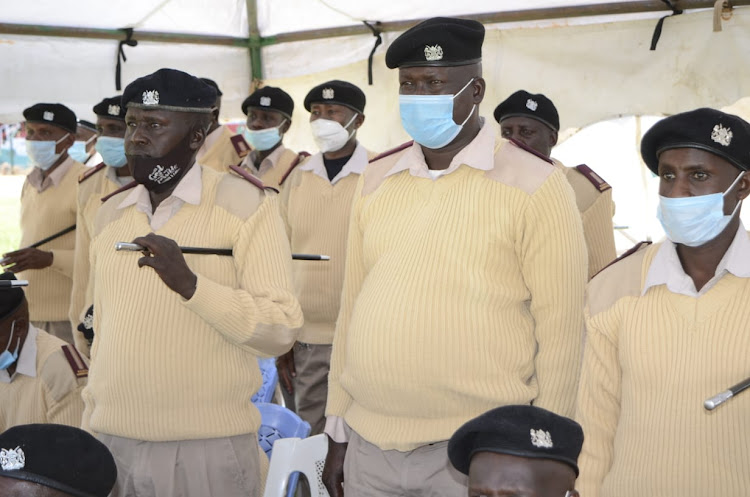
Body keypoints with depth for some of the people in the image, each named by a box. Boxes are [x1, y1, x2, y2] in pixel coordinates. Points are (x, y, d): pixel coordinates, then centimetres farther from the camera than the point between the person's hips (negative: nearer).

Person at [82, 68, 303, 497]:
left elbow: (282, 331, -14)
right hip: (114, 441, 5)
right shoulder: (110, 215, 11)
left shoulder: (247, 205, -7)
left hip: (209, 447, -4)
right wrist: (91, 426, 15)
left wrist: (190, 283, -24)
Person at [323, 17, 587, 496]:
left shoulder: (534, 187, -6)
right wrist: (337, 428, 11)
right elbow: (352, 307, 11)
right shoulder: (375, 182, 7)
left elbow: (559, 331, -7)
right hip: (368, 444, 4)